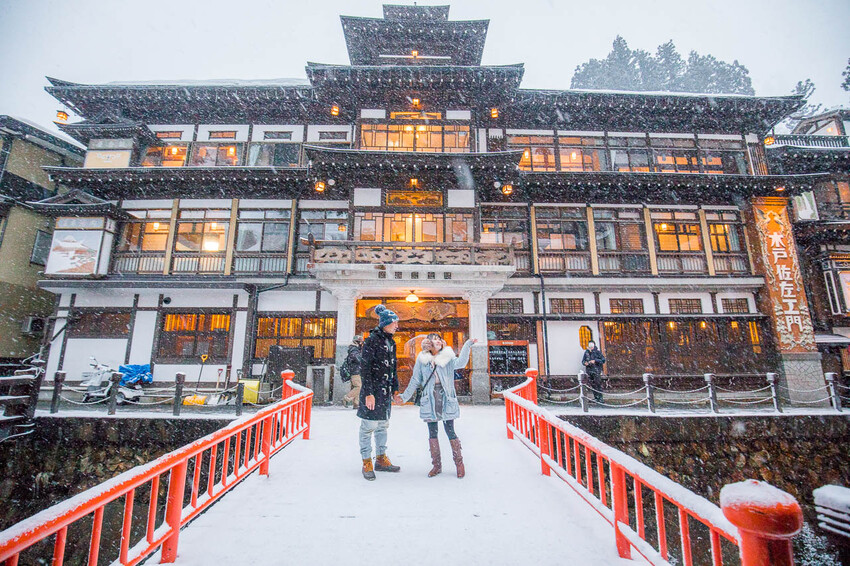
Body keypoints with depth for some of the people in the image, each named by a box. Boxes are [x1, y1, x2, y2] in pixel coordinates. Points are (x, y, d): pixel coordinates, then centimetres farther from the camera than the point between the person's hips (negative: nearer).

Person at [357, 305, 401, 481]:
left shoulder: (391, 342, 11)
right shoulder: (372, 340, -13)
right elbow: (364, 367, -16)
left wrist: (395, 389, 16)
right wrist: (368, 393, -19)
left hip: (386, 391, 8)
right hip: (373, 390, -8)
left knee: (383, 425, 17)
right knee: (368, 426, 2)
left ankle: (381, 460, 30)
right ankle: (367, 463, 18)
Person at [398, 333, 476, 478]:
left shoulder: (448, 358, 2)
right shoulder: (422, 359, 5)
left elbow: (460, 363, -18)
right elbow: (415, 380, 12)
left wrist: (467, 345, -23)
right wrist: (405, 396, 13)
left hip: (446, 400, -2)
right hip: (430, 400, 2)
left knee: (450, 431, 2)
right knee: (432, 433, 8)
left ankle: (459, 463, 20)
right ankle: (436, 465, 24)